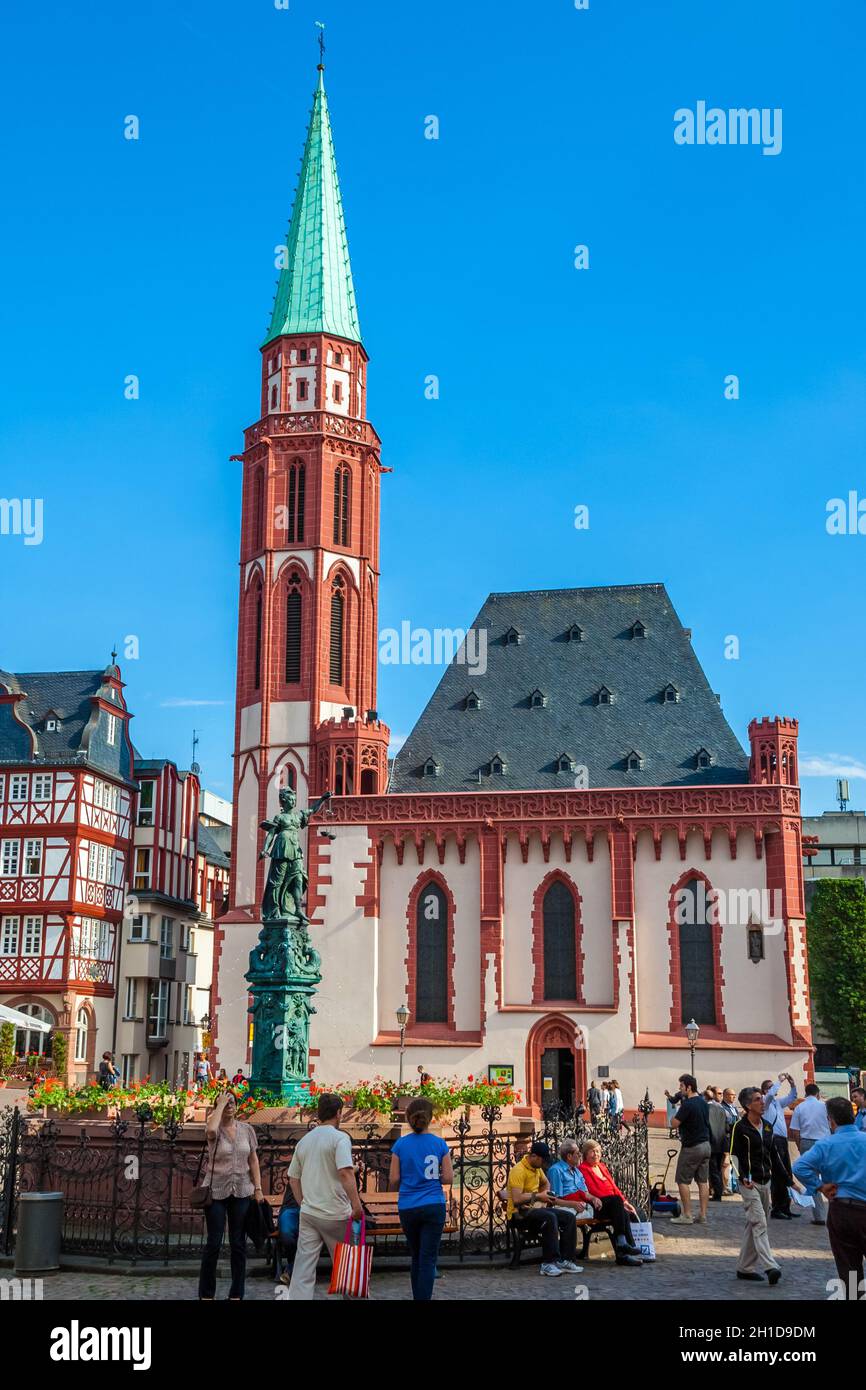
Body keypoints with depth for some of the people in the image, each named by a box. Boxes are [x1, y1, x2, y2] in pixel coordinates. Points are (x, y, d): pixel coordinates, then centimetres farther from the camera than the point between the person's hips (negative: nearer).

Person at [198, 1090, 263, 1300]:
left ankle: (236, 1294, 16)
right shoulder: (215, 1129, -6)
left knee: (239, 1244, 7)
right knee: (214, 1243, 2)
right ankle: (206, 1293, 15)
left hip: (241, 1192, 3)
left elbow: (253, 1159, 9)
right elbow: (211, 1129, -32)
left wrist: (258, 1188, 3)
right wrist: (220, 1104, -20)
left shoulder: (247, 1129, 5)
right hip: (216, 1192, -3)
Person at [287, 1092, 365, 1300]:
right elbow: (345, 1173, -22)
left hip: (308, 1213, 5)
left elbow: (293, 1178, 15)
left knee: (303, 1267, 2)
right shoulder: (339, 1138, -9)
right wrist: (356, 1204, -22)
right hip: (335, 1214, -5)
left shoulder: (304, 1141, 11)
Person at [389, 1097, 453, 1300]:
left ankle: (418, 1297, 25)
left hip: (407, 1208, 2)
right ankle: (424, 1298, -7)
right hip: (433, 1207, -1)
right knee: (428, 1259, 0)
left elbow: (393, 1180, -2)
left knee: (416, 1257, 18)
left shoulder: (400, 1144, -3)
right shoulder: (440, 1144, -3)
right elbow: (448, 1178, -3)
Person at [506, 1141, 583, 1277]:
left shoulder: (537, 1167, 12)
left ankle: (565, 1260, -10)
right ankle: (549, 1263, -30)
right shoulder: (518, 1170, -17)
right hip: (520, 1212, -9)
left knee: (570, 1217, -8)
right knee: (550, 1218, -35)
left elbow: (545, 1182, 35)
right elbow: (516, 1199, -26)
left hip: (535, 1208, 9)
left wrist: (546, 1195, 13)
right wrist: (538, 1196, -17)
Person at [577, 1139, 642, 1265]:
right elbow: (592, 1191, -10)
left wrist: (625, 1202, 6)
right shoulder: (583, 1169, 1)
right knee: (617, 1201, -34)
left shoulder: (602, 1167, 27)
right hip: (598, 1206, -7)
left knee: (624, 1213, -26)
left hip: (612, 1204, 7)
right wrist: (620, 1201, -15)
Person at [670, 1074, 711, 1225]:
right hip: (706, 1144, 8)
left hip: (691, 1147, -8)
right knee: (703, 1181, 9)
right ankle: (702, 1215, 11)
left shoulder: (687, 1104, -19)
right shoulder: (704, 1102, 9)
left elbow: (674, 1124, -19)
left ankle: (687, 1216, 1)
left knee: (683, 1181, 0)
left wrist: (678, 1109, -5)